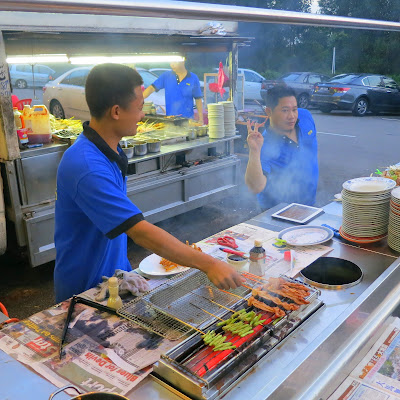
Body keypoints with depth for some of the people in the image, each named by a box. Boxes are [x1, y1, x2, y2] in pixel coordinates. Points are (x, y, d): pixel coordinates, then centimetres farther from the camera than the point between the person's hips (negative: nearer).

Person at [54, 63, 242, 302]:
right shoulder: (87, 168, -31)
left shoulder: (111, 151, 1)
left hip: (116, 274, 8)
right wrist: (208, 264, -32)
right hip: (86, 290, -8)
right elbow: (141, 232, -34)